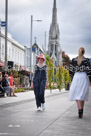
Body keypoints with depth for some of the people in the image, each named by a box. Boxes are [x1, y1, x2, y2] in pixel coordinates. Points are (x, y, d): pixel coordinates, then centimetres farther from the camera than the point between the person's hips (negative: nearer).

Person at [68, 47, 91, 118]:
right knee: (82, 95, 8)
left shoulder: (73, 60, 1)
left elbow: (71, 70, 3)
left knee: (77, 94, 3)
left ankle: (80, 110, -16)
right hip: (84, 77, -1)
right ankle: (81, 112, 12)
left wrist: (73, 77, 17)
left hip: (76, 77, 1)